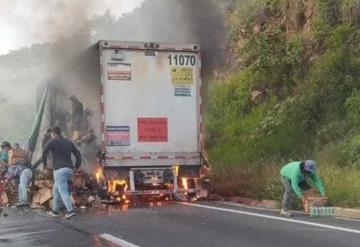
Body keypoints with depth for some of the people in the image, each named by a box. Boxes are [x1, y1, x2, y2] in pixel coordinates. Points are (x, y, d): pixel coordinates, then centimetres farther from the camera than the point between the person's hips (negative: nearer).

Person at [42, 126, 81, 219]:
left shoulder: (52, 141, 3)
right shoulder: (68, 142, 20)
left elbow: (44, 152, -12)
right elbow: (78, 154, 17)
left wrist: (45, 163, 1)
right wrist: (77, 167, 20)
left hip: (60, 170, -6)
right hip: (69, 170, 6)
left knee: (63, 191, -11)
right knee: (56, 190, 19)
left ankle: (70, 210, -23)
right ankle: (55, 210, 22)